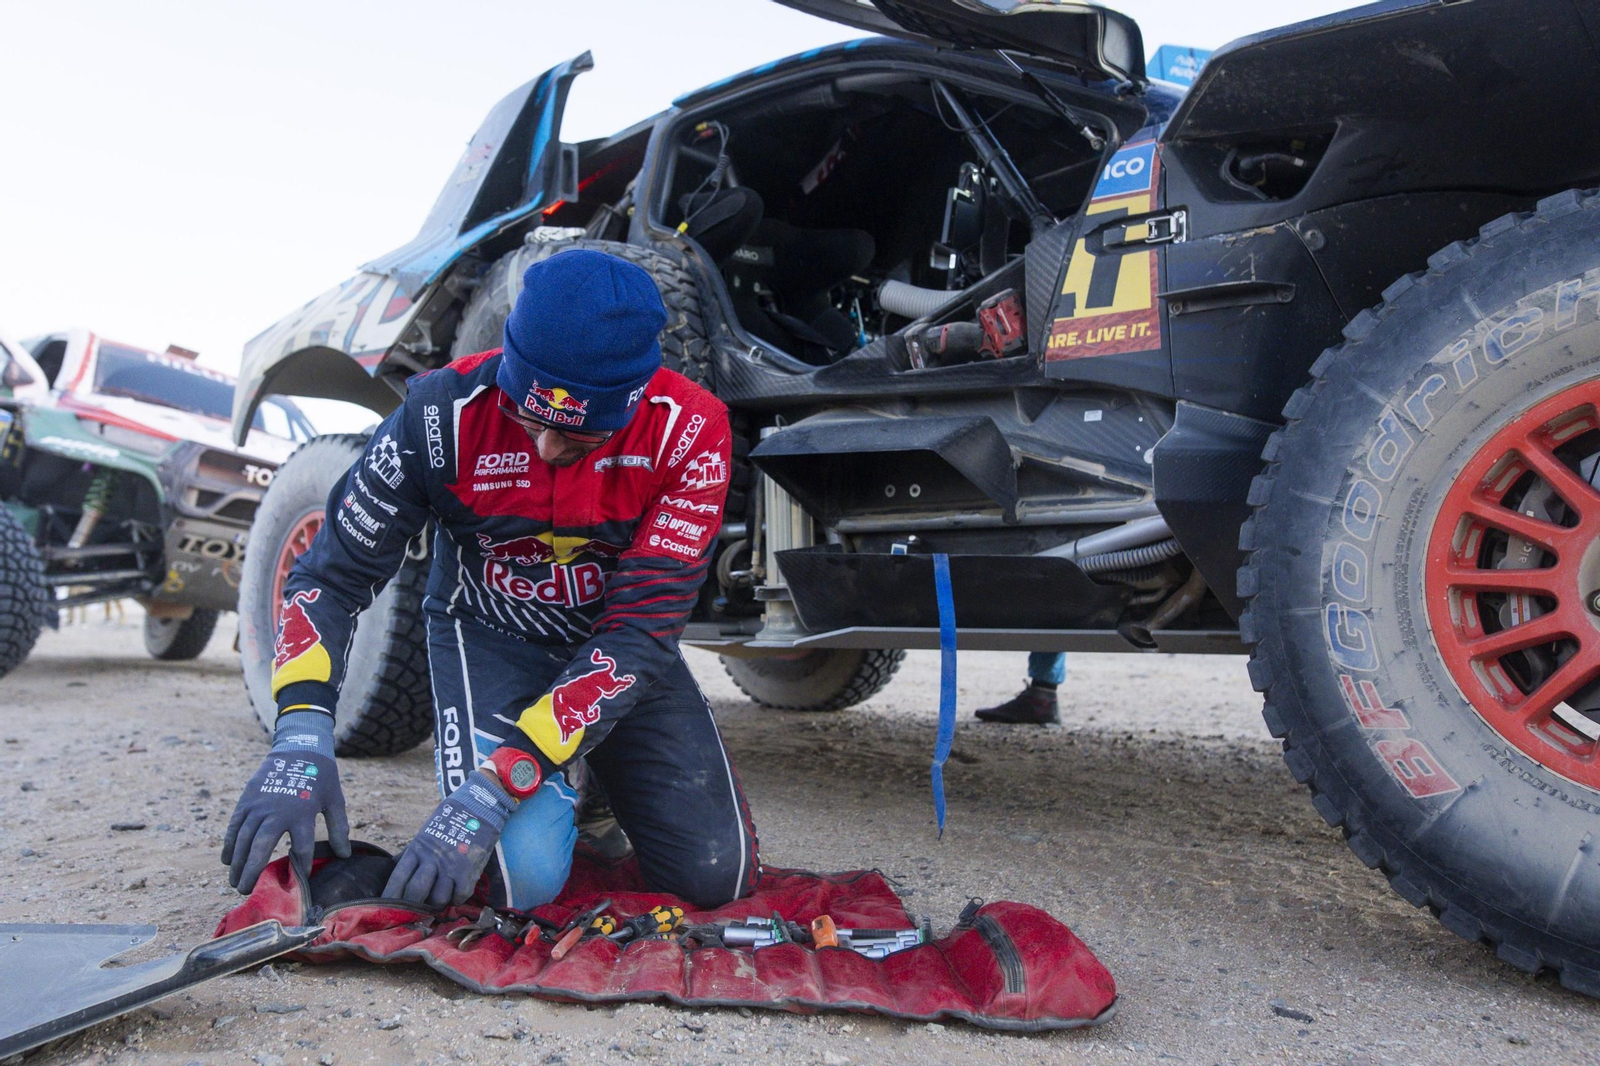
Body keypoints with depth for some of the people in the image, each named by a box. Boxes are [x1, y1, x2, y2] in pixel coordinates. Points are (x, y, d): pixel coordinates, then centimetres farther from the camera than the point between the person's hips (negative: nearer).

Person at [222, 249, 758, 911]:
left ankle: (592, 769, 21)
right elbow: (332, 576, -15)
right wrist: (302, 739, -32)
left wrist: (495, 790, -36)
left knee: (717, 875, -8)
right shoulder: (443, 412, -25)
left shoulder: (689, 431, -27)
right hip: (489, 637, -1)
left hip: (618, 649, 1)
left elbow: (643, 629, -30)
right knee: (523, 876, -24)